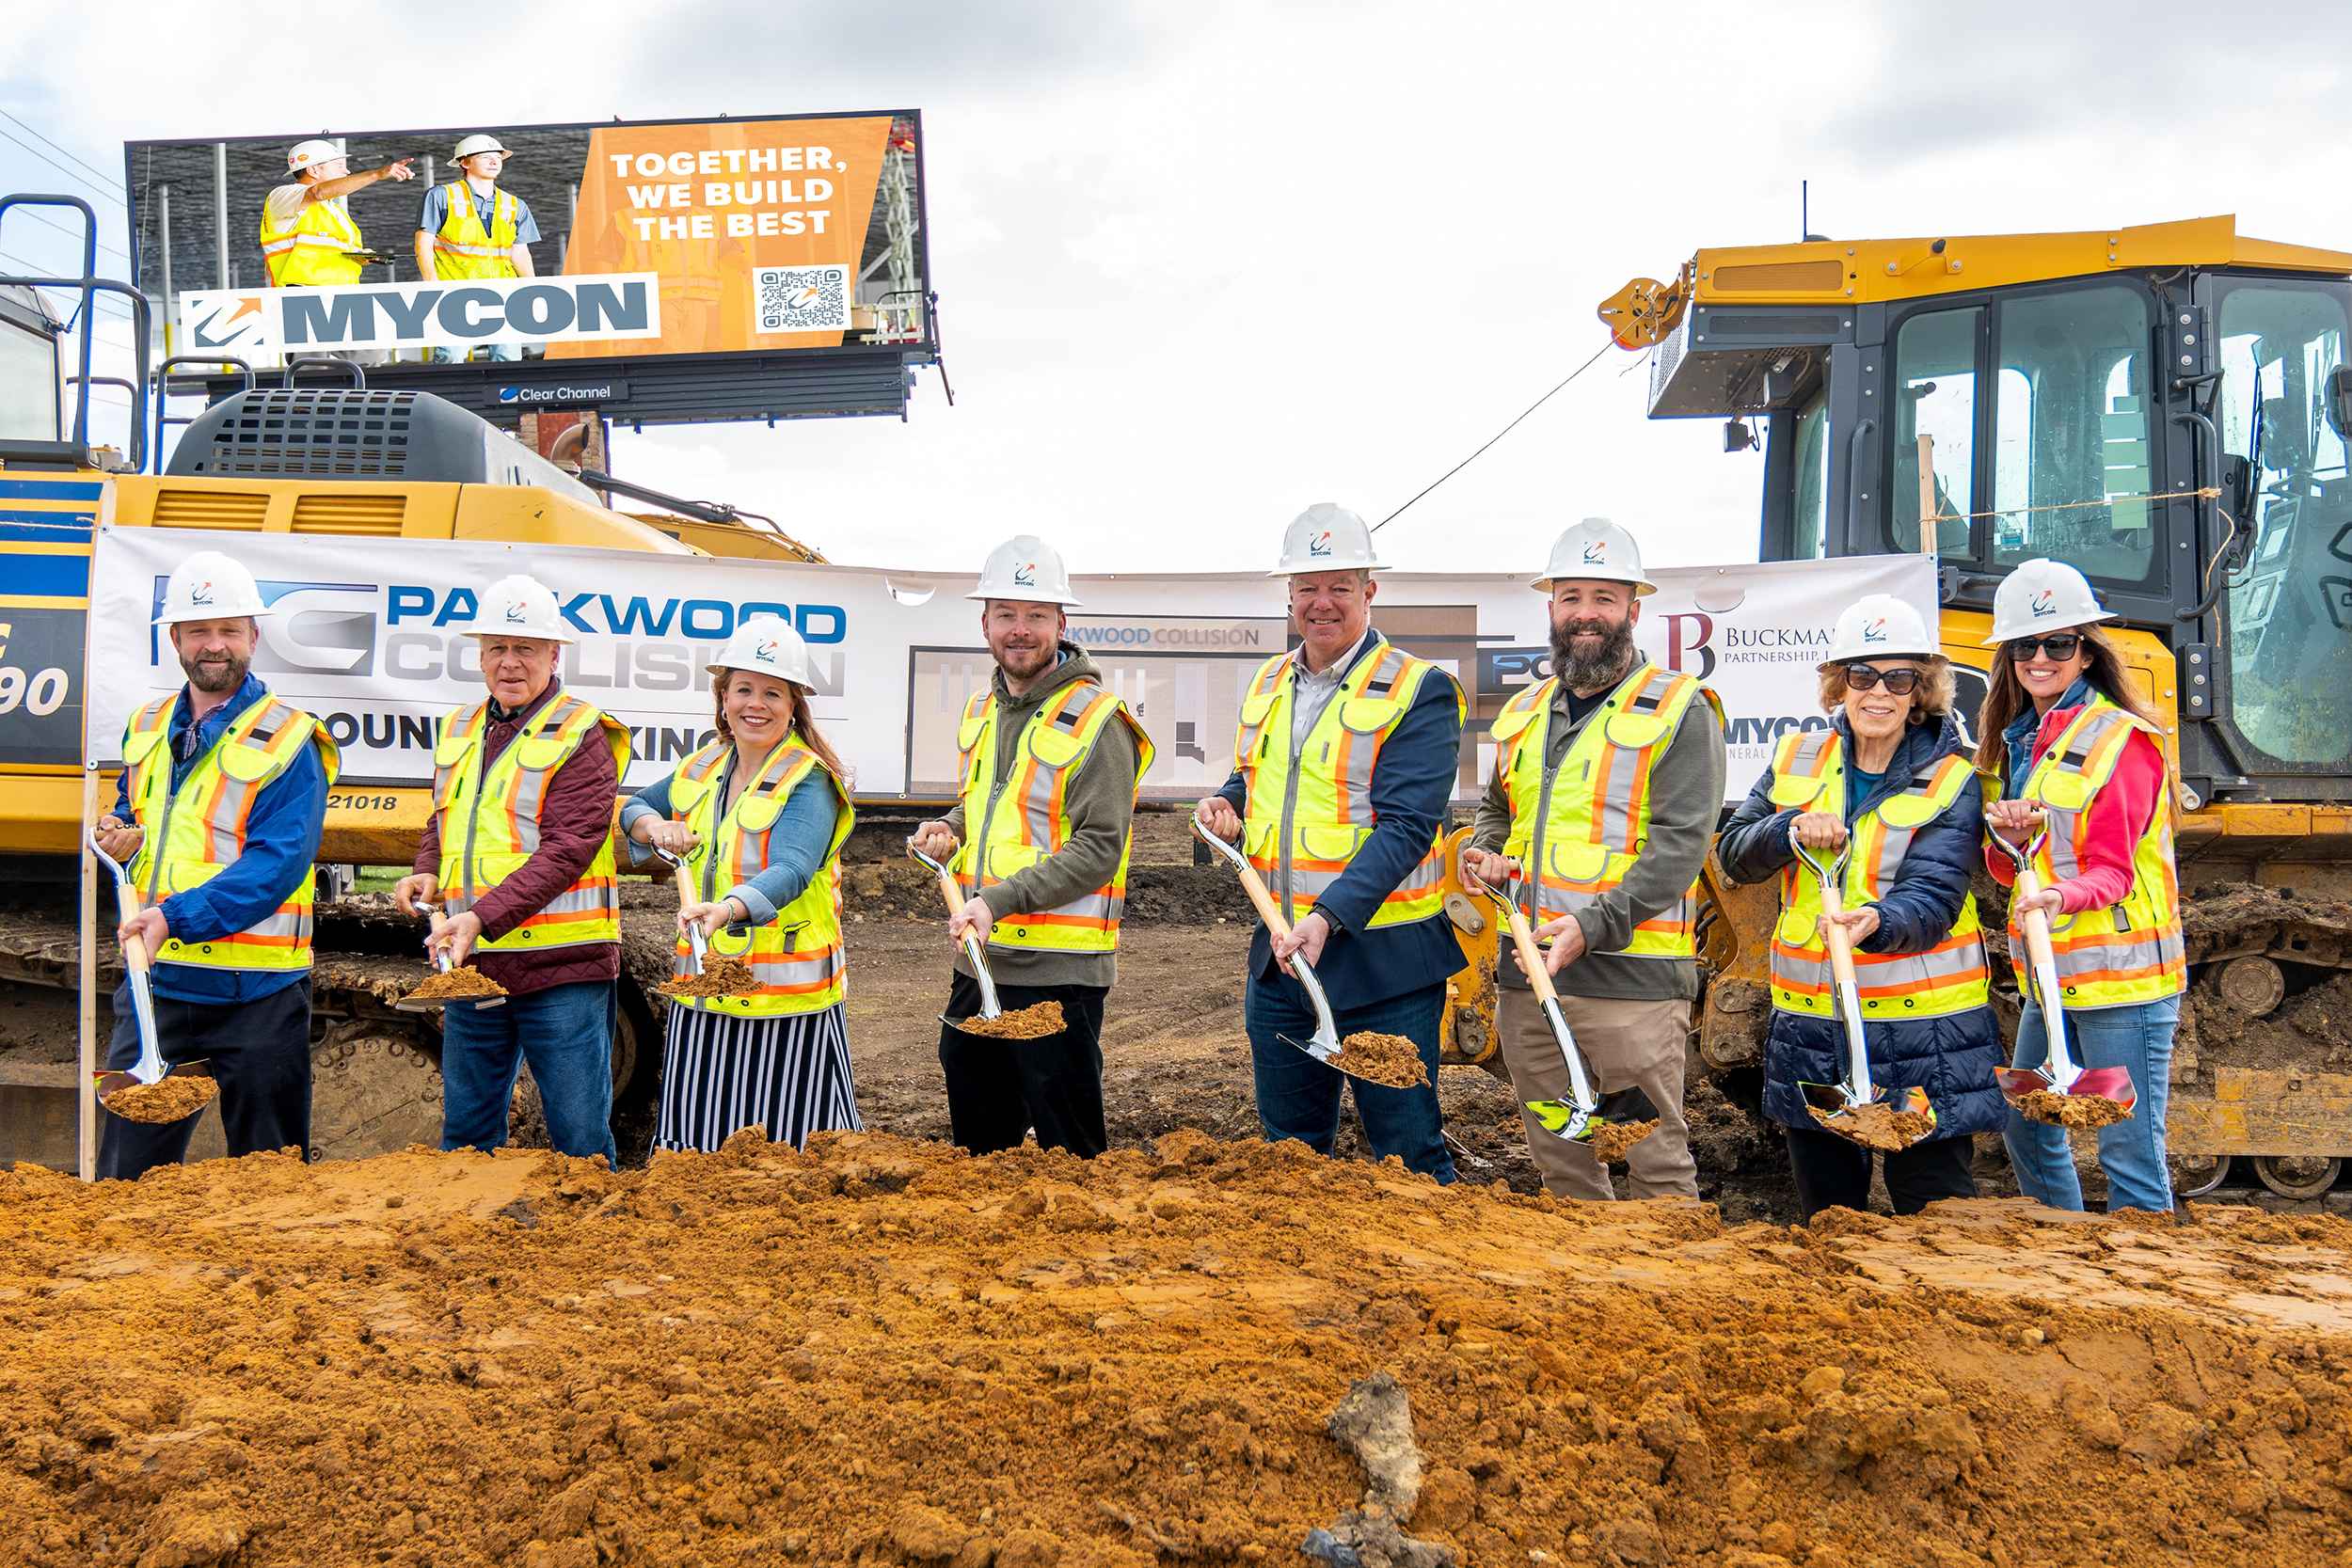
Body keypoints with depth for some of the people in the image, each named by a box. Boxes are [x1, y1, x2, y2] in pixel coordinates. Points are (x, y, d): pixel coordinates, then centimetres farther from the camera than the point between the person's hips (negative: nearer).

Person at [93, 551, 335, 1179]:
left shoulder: (287, 743, -9)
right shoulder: (146, 729, 11)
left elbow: (275, 865, -18)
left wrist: (176, 917, -27)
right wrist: (120, 839, 3)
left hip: (254, 993, -5)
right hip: (156, 984, 5)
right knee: (127, 1174, 12)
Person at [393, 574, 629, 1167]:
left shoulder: (581, 736, -8)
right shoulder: (460, 732, 15)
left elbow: (565, 851, -16)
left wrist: (483, 917, -24)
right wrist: (428, 875, 6)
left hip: (560, 967, -7)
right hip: (471, 966, 7)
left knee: (580, 1140, 1)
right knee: (465, 1134, 16)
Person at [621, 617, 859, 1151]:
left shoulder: (810, 782, -11)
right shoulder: (700, 770, 10)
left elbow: (791, 870, -27)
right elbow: (634, 806, 25)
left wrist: (728, 908, -45)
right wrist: (656, 826, 1)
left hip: (787, 996, -6)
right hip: (702, 992, 6)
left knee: (787, 1152, -1)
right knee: (696, 1150, 11)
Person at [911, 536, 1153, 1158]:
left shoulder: (1094, 719, -13)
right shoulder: (982, 709, 11)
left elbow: (1100, 849, -18)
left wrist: (1000, 901, -24)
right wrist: (952, 828, 5)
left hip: (1058, 968, -8)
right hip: (977, 962, 8)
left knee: (1068, 1152, 2)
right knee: (976, 1139, 19)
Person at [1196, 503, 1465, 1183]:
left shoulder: (1417, 691, -10)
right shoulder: (1268, 684, 11)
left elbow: (1405, 826, -18)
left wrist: (1329, 916, -29)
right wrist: (1230, 806, 4)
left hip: (1382, 961, -6)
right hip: (1280, 954, 7)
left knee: (1408, 1154, 2)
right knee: (1288, 1152, 17)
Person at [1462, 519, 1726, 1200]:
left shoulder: (1679, 710, -4)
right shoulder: (1523, 713, 16)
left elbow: (1679, 843, -13)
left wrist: (1592, 925, -23)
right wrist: (1485, 853, 7)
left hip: (1630, 976, -6)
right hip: (1523, 973, 6)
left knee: (1656, 1163, -1)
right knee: (1558, 1161, 16)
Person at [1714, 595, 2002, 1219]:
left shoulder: (1951, 782, -6)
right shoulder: (1798, 758, 7)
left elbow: (1932, 896, -17)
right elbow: (1733, 854, 4)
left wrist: (1876, 923, -39)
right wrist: (1791, 830, -16)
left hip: (1920, 1028, -4)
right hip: (1810, 1021, 4)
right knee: (1825, 1215, 16)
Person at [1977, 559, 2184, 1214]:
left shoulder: (2121, 738, -9)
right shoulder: (2021, 738, 13)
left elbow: (2112, 870, -14)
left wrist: (2064, 896, -34)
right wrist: (2007, 837, -10)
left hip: (2121, 975, -8)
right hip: (2052, 975, 8)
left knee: (2129, 1155, -6)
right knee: (2027, 1132, 16)